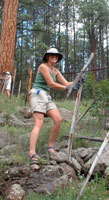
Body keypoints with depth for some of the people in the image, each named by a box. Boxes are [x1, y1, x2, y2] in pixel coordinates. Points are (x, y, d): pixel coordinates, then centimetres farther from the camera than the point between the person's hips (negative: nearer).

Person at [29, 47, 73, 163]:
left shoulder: (55, 71, 18)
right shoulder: (43, 66, -6)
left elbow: (66, 84, 14)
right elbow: (51, 84, -13)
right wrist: (67, 88, -9)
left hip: (46, 97, 8)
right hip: (37, 95, -8)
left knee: (58, 119, -11)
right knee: (39, 124, -22)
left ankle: (50, 146, 0)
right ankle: (32, 153, -29)